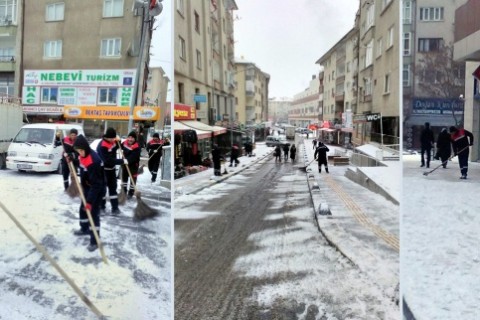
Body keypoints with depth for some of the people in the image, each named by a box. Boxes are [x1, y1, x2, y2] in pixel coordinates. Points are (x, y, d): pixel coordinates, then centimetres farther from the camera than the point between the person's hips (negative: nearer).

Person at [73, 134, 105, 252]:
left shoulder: (94, 160, -32)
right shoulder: (82, 156, -3)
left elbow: (96, 184, -32)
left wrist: (90, 200, -32)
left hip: (97, 189, -9)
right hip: (87, 188, 9)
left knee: (93, 213, -8)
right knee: (83, 208, 22)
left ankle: (95, 241, -1)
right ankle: (85, 229, 45)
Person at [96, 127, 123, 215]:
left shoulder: (112, 141, -3)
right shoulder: (102, 146, -28)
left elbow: (116, 148, 18)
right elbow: (108, 160, -33)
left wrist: (118, 141, -3)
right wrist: (122, 161, -33)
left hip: (111, 168, 8)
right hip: (103, 170, -8)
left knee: (113, 188, 8)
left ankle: (115, 208, 11)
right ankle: (101, 206, 19)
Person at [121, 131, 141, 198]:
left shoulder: (136, 147, -25)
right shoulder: (125, 143, -4)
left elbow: (134, 156, -36)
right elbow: (121, 147, 19)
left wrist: (128, 160, -51)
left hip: (133, 165, -6)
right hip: (125, 163, 7)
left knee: (133, 178, 2)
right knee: (124, 177, 18)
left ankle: (131, 192, 14)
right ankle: (123, 190, 33)